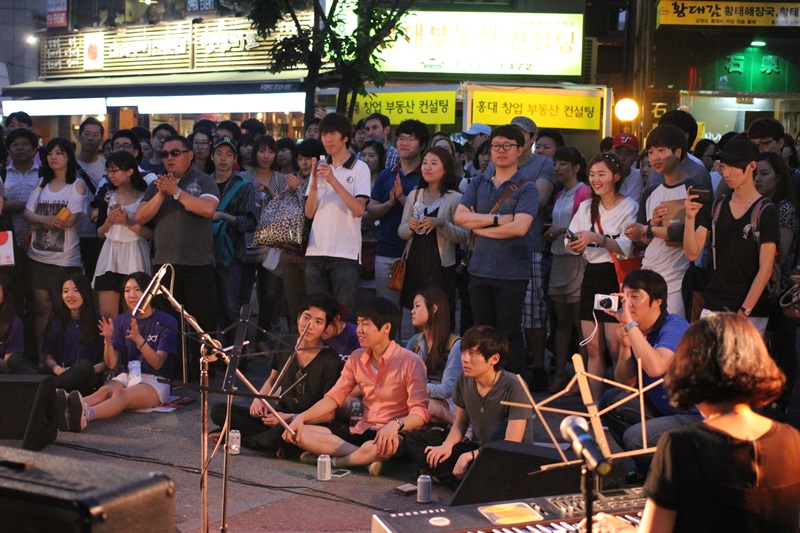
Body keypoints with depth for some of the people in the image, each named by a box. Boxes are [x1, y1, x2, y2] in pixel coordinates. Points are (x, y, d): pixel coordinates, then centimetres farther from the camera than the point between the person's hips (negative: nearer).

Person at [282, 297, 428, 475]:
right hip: (361, 432, 6)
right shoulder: (357, 358, 8)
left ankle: (332, 461, -18)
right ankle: (365, 456, -22)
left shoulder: (410, 362, -12)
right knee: (298, 433, -11)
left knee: (385, 445, -44)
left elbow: (420, 413, -18)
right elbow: (334, 397, 8)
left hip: (390, 436, -6)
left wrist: (395, 425, -38)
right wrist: (301, 417, -6)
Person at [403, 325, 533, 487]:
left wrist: (469, 456, -22)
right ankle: (459, 479, -23)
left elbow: (511, 445, -20)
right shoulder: (464, 379, -2)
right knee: (413, 439, -5)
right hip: (477, 449, 7)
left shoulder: (513, 388, -20)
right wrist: (447, 445, -9)